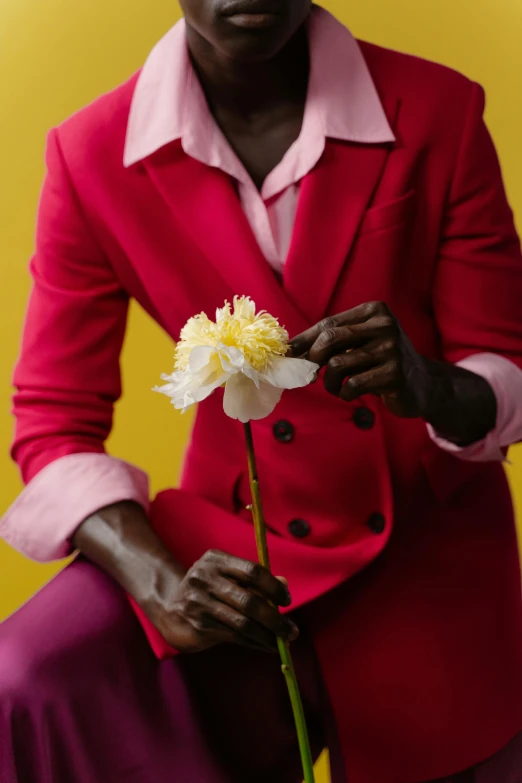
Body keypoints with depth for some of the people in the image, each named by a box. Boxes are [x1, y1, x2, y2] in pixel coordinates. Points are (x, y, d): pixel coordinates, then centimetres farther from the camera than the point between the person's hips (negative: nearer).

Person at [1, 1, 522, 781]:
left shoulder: (438, 113, -13)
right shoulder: (93, 156, -12)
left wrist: (428, 388, -34)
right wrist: (161, 587, -28)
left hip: (429, 561, 1)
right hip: (238, 547, 0)